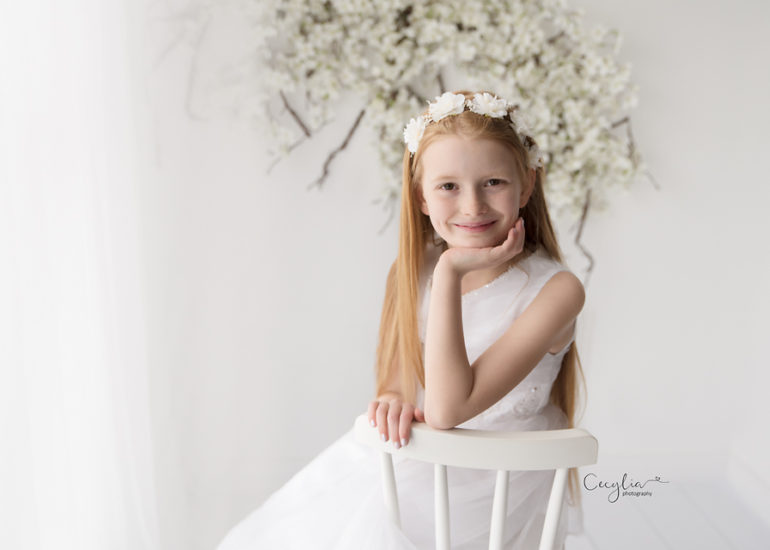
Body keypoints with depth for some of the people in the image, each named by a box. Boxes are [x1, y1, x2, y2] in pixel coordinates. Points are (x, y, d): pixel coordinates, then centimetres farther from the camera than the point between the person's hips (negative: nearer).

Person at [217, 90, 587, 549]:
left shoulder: (555, 289, -20)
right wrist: (394, 400, -17)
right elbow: (397, 382, 6)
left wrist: (450, 274, -29)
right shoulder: (413, 273, -4)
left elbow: (447, 409, -28)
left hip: (485, 503, -4)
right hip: (409, 468, 4)